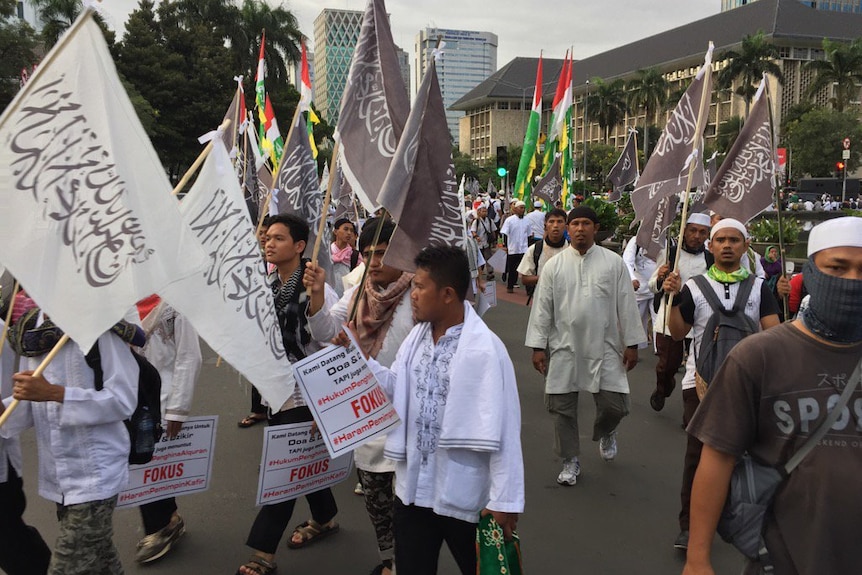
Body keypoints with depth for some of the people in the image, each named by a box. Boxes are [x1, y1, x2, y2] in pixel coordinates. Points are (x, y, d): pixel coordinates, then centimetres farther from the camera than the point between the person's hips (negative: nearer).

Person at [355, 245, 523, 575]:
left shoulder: (484, 349, -20)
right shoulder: (417, 336, 2)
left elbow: (501, 430, -20)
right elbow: (395, 387, 10)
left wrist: (504, 499, -18)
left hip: (463, 495, -6)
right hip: (414, 486, 6)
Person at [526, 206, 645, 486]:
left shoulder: (613, 263, 0)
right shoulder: (554, 265, 1)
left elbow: (626, 305, 2)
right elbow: (542, 307, 1)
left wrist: (631, 344, 1)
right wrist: (538, 346, -2)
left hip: (604, 347, 0)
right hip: (564, 347, 1)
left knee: (615, 405, 0)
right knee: (562, 407, 5)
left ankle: (605, 433, 36)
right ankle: (570, 461, 25)